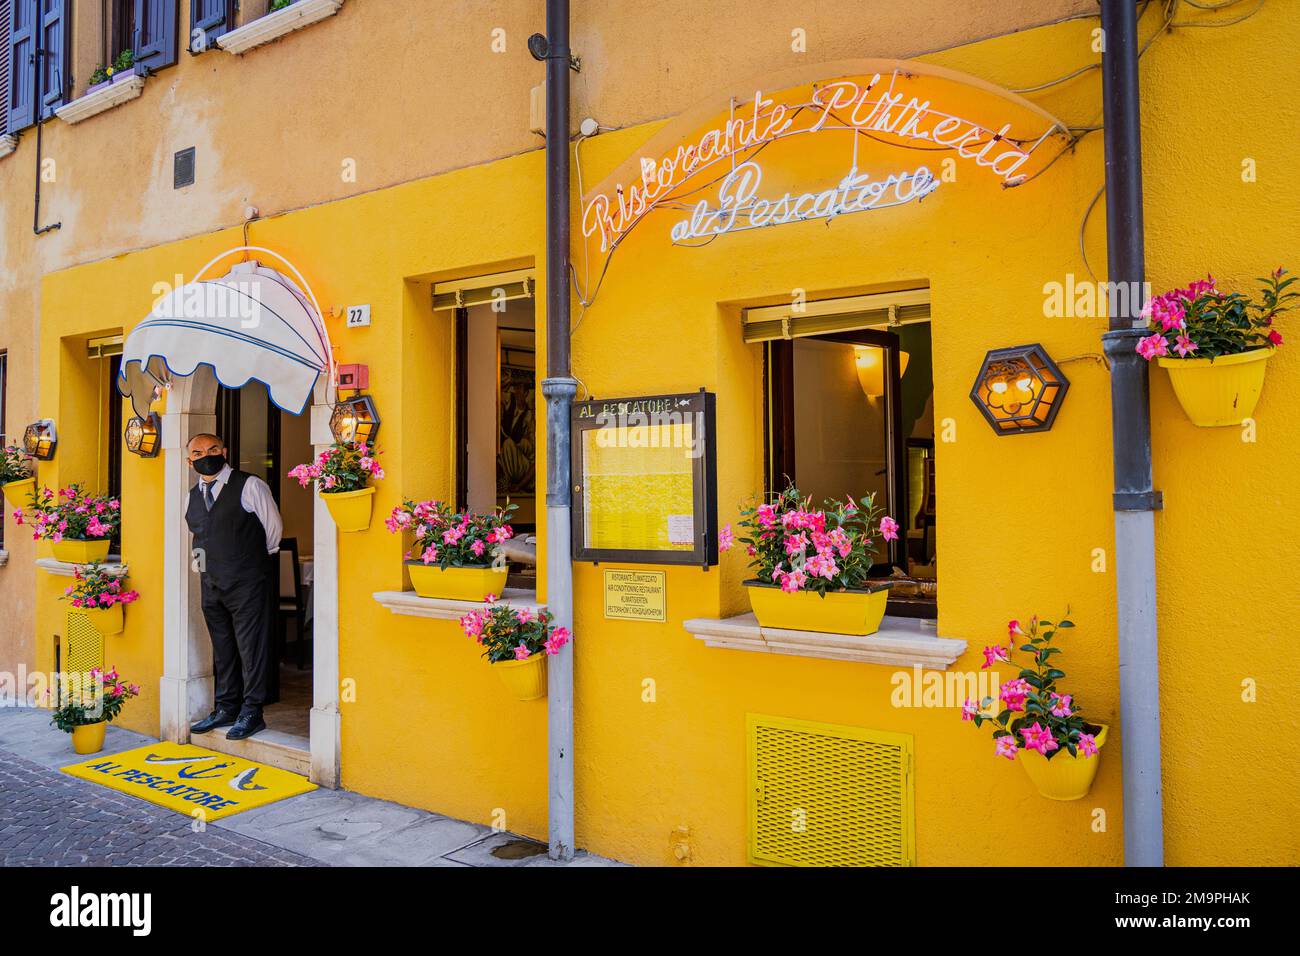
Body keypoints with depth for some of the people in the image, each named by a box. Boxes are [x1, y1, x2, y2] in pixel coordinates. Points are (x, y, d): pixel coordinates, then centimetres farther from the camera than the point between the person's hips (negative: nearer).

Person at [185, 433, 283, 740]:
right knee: (222, 649, 13)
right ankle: (226, 708, 23)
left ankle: (251, 712, 4)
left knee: (250, 648, -3)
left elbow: (273, 528, 2)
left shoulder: (249, 486, -7)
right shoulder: (193, 495, 11)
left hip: (247, 583, -6)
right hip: (211, 584, 6)